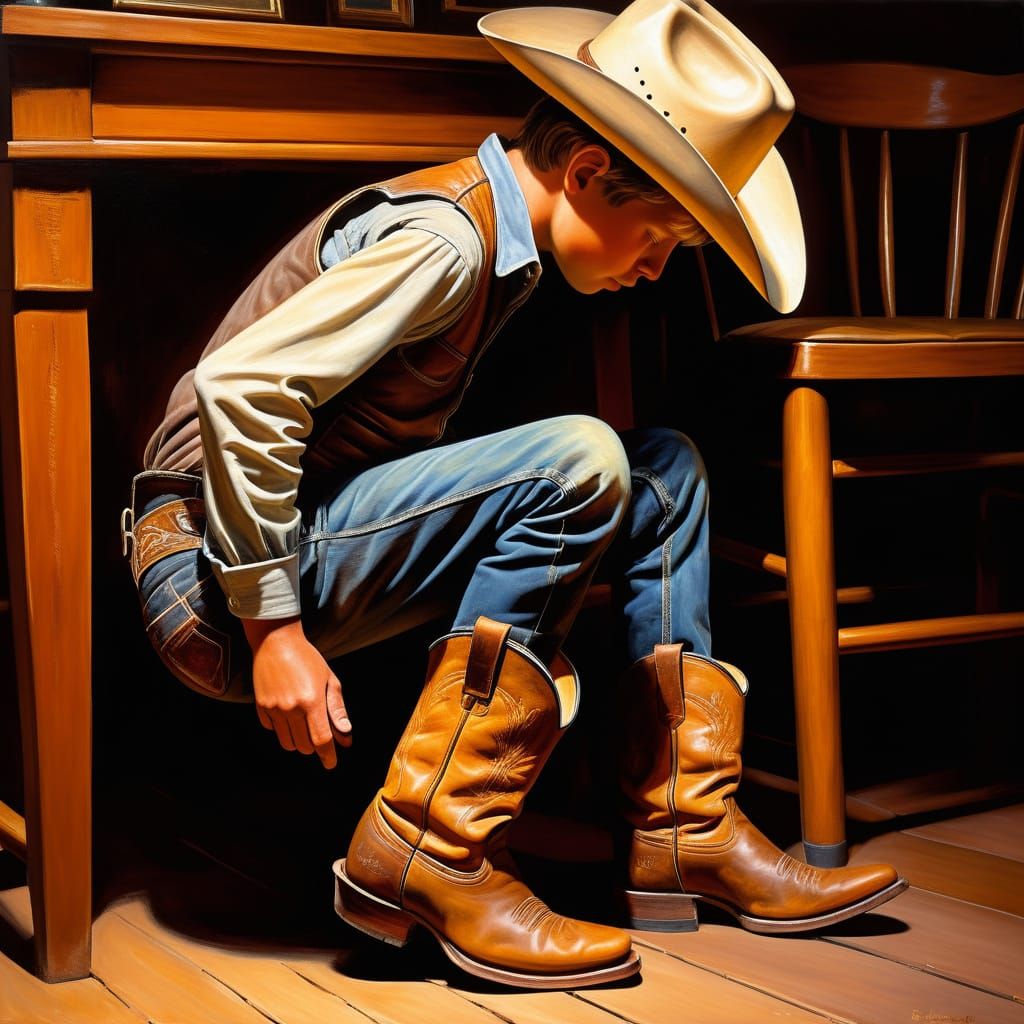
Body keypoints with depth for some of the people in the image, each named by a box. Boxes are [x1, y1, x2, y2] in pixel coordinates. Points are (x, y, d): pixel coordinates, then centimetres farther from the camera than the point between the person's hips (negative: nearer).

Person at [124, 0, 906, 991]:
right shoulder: (445, 233, -16)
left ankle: (688, 831, 2)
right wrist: (274, 629, -23)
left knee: (665, 472, 6)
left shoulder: (493, 233, 12)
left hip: (315, 548, 10)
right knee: (579, 460, -27)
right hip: (216, 574, -10)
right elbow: (241, 386, -25)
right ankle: (425, 855, -21)